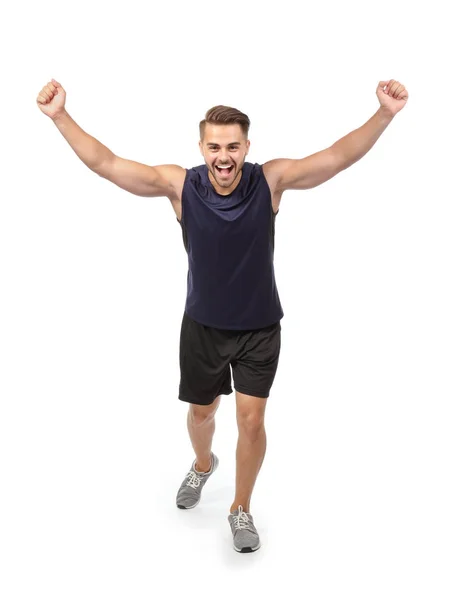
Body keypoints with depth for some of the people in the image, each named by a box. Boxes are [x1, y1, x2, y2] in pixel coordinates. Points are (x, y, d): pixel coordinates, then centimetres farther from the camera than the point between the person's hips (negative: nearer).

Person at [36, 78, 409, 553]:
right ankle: (202, 465, 55)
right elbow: (104, 163, -19)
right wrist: (60, 116, -28)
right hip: (203, 326, 1)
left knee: (251, 420, 2)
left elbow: (340, 156, -22)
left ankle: (241, 510, 27)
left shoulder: (271, 180, -16)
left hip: (260, 328, -1)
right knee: (200, 411, 20)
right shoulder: (180, 184, -16)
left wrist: (385, 113, -34)